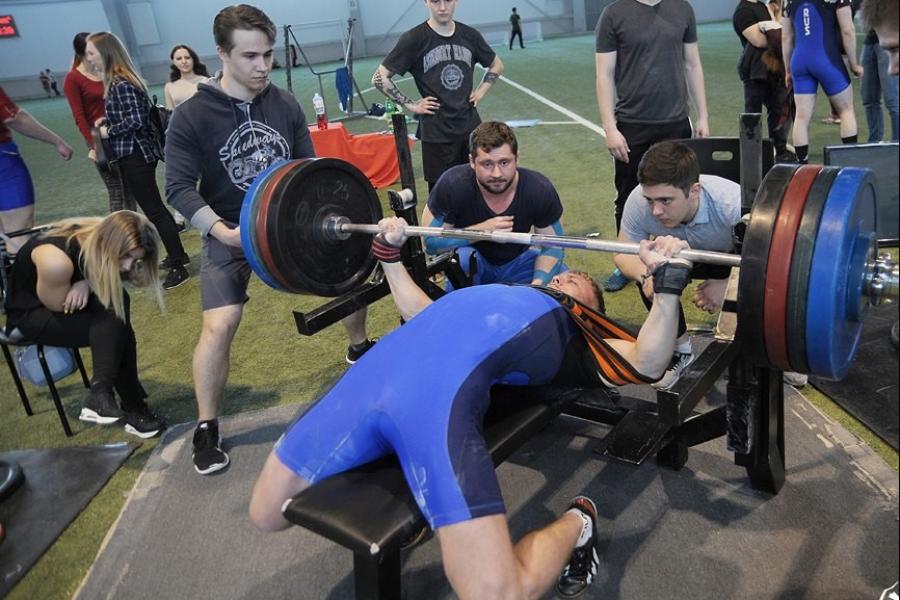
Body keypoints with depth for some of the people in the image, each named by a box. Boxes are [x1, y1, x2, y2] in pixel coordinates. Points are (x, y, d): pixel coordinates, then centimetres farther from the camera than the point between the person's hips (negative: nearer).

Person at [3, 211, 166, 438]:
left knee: (117, 302, -24)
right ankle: (133, 408, -22)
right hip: (31, 313, -7)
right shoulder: (56, 260, -38)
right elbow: (60, 307, -22)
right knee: (114, 326, -28)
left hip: (75, 298, 7)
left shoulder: (99, 236, -18)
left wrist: (85, 284, -23)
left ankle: (100, 396, -20)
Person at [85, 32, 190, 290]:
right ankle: (178, 255, 28)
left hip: (134, 156, -10)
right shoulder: (116, 81, 13)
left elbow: (136, 120, -24)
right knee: (155, 208, 17)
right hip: (136, 153, 10)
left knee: (154, 211, -6)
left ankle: (178, 267, 0)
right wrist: (107, 121, 5)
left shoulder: (121, 84, -17)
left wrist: (108, 131, -12)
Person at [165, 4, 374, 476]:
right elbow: (179, 187, -16)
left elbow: (308, 166, 4)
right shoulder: (191, 116, -14)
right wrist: (221, 231, -29)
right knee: (220, 325, -18)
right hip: (230, 233, -4)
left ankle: (359, 348, 34)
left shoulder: (285, 105, -2)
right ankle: (206, 429, 1)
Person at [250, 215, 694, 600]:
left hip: (445, 390, -6)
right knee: (267, 514, 10)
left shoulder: (578, 334, 24)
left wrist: (667, 281, 2)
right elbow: (417, 309, 49)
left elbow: (647, 362, 8)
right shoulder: (506, 299, 39)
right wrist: (389, 252, 48)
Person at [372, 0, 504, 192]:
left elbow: (497, 65, 22)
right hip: (436, 132, -4)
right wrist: (410, 104, -9)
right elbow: (379, 78, -7)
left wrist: (481, 91, 8)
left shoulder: (470, 35, 5)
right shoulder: (414, 39, -7)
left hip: (471, 127, 4)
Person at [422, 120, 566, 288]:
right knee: (462, 256, -36)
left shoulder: (540, 190, -21)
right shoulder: (452, 184, -27)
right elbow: (429, 241, -22)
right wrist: (481, 230, -35)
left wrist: (537, 286, -29)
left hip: (516, 260, 3)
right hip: (470, 261, -2)